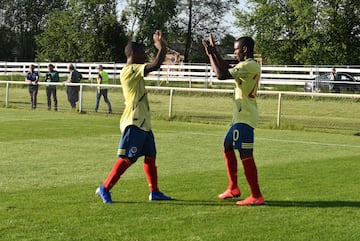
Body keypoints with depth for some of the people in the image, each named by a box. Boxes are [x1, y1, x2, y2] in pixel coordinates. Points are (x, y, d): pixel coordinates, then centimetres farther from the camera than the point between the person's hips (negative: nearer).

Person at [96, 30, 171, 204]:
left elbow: (154, 66, 29)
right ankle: (104, 188, -1)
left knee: (150, 156, 13)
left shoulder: (135, 71, 16)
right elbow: (155, 66, -24)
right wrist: (162, 48, -10)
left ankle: (154, 192, 19)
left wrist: (161, 48, 18)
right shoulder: (129, 70, -14)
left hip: (143, 123, 10)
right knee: (127, 158, -8)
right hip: (134, 123, -10)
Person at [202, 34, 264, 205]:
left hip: (245, 118, -11)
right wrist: (214, 52, 22)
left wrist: (211, 54, -13)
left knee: (246, 156, -10)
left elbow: (222, 75, -24)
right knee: (228, 147, 20)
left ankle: (256, 196, -8)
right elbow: (227, 69, 28)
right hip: (240, 116, 11)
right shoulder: (251, 65, 15)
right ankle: (233, 188, 27)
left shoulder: (247, 66, -17)